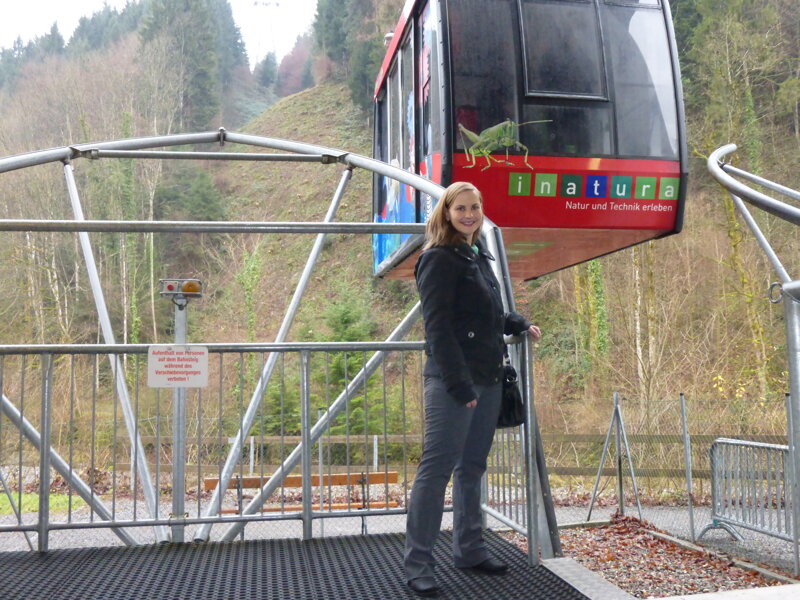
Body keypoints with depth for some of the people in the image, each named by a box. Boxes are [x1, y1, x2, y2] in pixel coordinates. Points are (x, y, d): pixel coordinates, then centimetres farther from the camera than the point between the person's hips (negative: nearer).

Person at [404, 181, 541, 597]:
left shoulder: (478, 256, 16)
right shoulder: (439, 259, -9)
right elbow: (438, 327, -16)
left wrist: (520, 325, 27)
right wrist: (459, 384, -20)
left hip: (488, 379, 9)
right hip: (452, 381, -9)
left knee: (472, 468, 15)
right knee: (437, 468, -5)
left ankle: (470, 550, 27)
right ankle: (417, 564, 4)